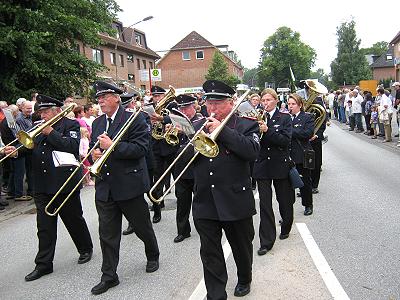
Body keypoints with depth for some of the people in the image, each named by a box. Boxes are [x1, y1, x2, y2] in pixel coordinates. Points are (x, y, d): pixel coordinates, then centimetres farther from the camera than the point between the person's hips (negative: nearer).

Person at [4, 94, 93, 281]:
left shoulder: (71, 125, -4)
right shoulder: (40, 127, 13)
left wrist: (51, 133, -18)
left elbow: (72, 146, -20)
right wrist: (17, 151, -8)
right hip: (42, 186, 5)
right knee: (44, 227, 8)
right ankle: (43, 264, 16)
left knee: (74, 220, 11)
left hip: (64, 184, -5)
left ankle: (86, 249, 32)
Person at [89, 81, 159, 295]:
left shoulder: (135, 119, -8)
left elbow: (141, 148, -18)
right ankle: (109, 276, 20)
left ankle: (153, 256, 40)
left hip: (130, 185, -5)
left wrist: (112, 146, -23)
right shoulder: (97, 123, 12)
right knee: (107, 234, 8)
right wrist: (94, 154, -4)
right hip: (104, 187, 5)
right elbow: (93, 148, 19)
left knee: (143, 227, 14)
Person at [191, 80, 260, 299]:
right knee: (210, 254, 6)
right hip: (204, 203, 3)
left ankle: (244, 280, 45)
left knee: (242, 247, 18)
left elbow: (252, 151, -21)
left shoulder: (246, 126, -2)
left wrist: (222, 130, -21)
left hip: (236, 201, -2)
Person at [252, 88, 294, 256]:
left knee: (284, 200, 14)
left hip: (280, 165, -1)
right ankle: (266, 242, 3)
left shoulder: (285, 118, 0)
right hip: (262, 165, 1)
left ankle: (285, 228, 41)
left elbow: (285, 140, -14)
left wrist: (267, 130, -25)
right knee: (265, 204, -3)